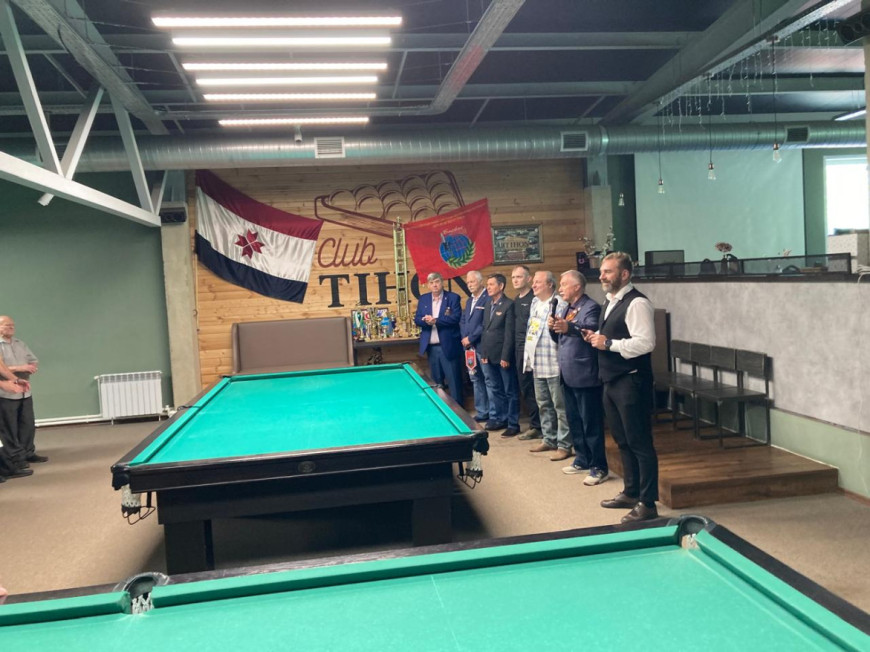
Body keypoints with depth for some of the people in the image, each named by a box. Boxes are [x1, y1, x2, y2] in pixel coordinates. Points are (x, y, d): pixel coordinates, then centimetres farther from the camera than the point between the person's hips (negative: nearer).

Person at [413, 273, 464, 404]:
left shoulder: (453, 297, -2)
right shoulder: (423, 299, 11)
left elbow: (456, 318, -14)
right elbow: (417, 319, 5)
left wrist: (436, 321, -19)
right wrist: (425, 320, -17)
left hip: (448, 346, -4)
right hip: (431, 347, 4)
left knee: (453, 381, -1)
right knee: (436, 382, 13)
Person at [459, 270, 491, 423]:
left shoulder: (489, 299, -10)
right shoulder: (469, 301, 18)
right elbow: (462, 321, 18)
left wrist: (470, 338, -13)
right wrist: (464, 338, 1)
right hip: (470, 347, 9)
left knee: (489, 380, -3)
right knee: (476, 380, 12)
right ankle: (482, 412, 21)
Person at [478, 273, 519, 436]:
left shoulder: (509, 305, -11)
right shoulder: (488, 306, 14)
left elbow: (509, 334, -15)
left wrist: (505, 356, -17)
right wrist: (483, 354, 10)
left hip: (502, 356, -8)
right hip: (489, 356, 8)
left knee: (510, 391, 1)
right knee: (494, 389, 14)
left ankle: (513, 424, 7)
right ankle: (497, 419, 24)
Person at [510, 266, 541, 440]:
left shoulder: (535, 299, -10)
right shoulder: (515, 300, 16)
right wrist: (514, 348, 14)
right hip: (519, 349, 8)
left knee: (533, 388, -4)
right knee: (524, 388, 11)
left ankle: (537, 426, 5)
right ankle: (534, 423, 19)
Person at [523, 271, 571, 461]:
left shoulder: (559, 304, -15)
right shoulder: (534, 303, 14)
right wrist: (528, 357, 20)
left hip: (554, 364, -9)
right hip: (537, 364, 9)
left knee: (560, 406, -1)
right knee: (543, 404, 18)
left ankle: (564, 445, 7)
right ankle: (549, 439, 30)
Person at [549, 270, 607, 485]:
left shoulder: (591, 307, -11)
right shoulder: (566, 308, 17)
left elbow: (593, 330, -28)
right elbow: (559, 337, 18)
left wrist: (569, 328, -43)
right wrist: (553, 327, -3)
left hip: (585, 375, -9)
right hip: (568, 375, 9)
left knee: (591, 423, -3)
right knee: (574, 421, 16)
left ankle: (599, 467, 5)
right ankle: (582, 459, 28)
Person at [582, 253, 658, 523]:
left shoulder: (636, 303, -15)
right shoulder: (610, 302, 15)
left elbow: (645, 343, -24)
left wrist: (608, 343, -21)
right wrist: (596, 337, 6)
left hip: (631, 382, -10)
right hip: (611, 381, 10)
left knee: (640, 442, -2)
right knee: (622, 440, 17)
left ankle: (647, 503, 7)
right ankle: (631, 493, 30)